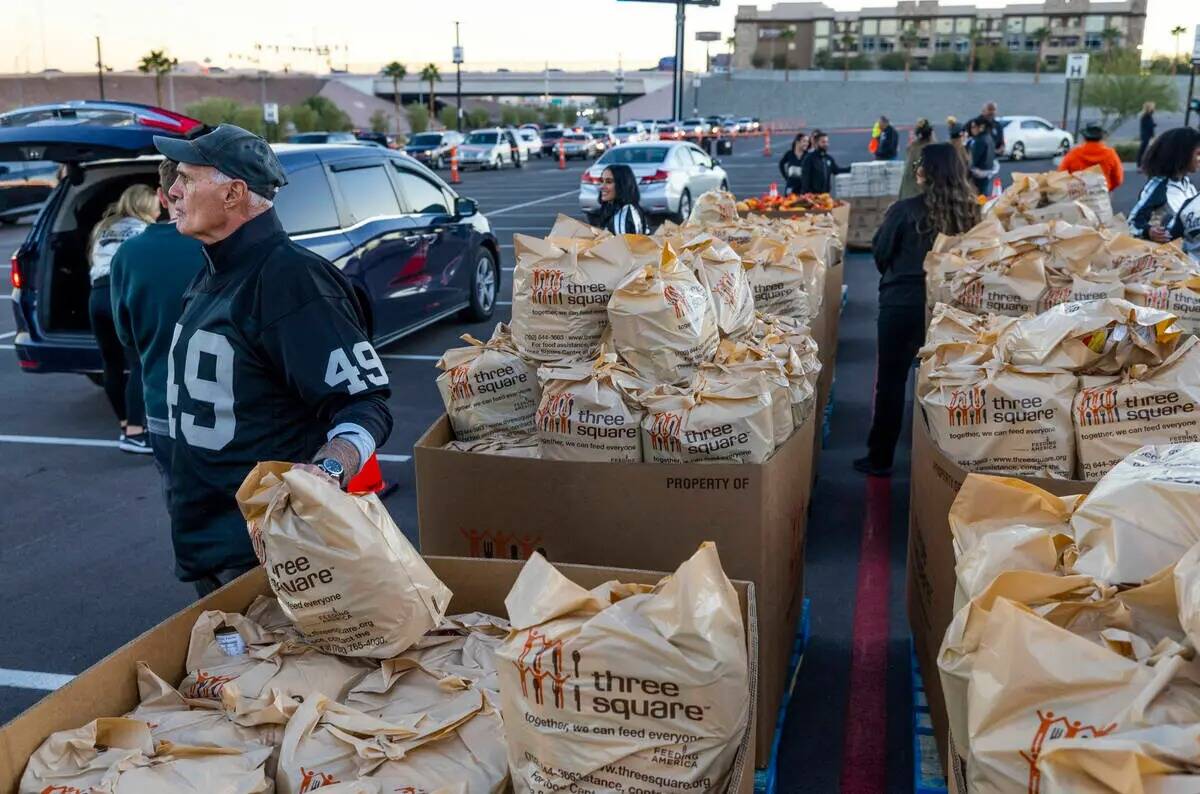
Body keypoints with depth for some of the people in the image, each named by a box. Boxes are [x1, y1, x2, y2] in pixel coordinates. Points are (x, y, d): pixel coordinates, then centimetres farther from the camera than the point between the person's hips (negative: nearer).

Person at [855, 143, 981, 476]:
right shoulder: (970, 210, -4)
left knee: (891, 380, 8)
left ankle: (880, 458, 13)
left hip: (902, 301, -3)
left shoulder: (906, 210, -14)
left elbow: (880, 252, -2)